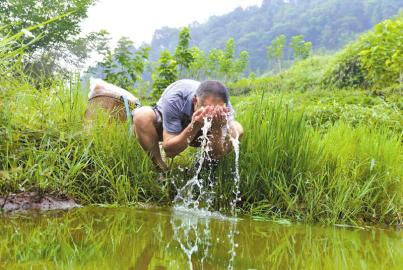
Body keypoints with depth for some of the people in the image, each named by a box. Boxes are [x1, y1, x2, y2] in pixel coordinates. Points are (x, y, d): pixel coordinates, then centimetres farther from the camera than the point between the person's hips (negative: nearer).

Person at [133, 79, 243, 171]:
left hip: (200, 132, 2)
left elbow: (217, 156, -27)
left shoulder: (225, 108, -31)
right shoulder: (174, 99, -39)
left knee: (237, 129, -21)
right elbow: (169, 151, -37)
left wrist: (217, 128, -46)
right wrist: (193, 127, -52)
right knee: (141, 115, -34)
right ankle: (161, 170, -16)